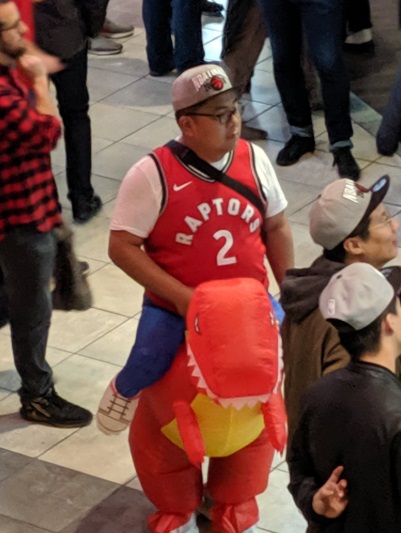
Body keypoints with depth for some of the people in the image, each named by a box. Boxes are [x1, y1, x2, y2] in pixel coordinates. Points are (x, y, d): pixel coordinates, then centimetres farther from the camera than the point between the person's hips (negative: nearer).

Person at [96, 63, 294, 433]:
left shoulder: (253, 159, -4)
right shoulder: (152, 175, -18)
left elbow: (276, 227, 8)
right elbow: (122, 247, -16)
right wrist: (180, 296, -21)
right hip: (174, 308, -4)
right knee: (149, 366, -26)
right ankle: (124, 390, 15)